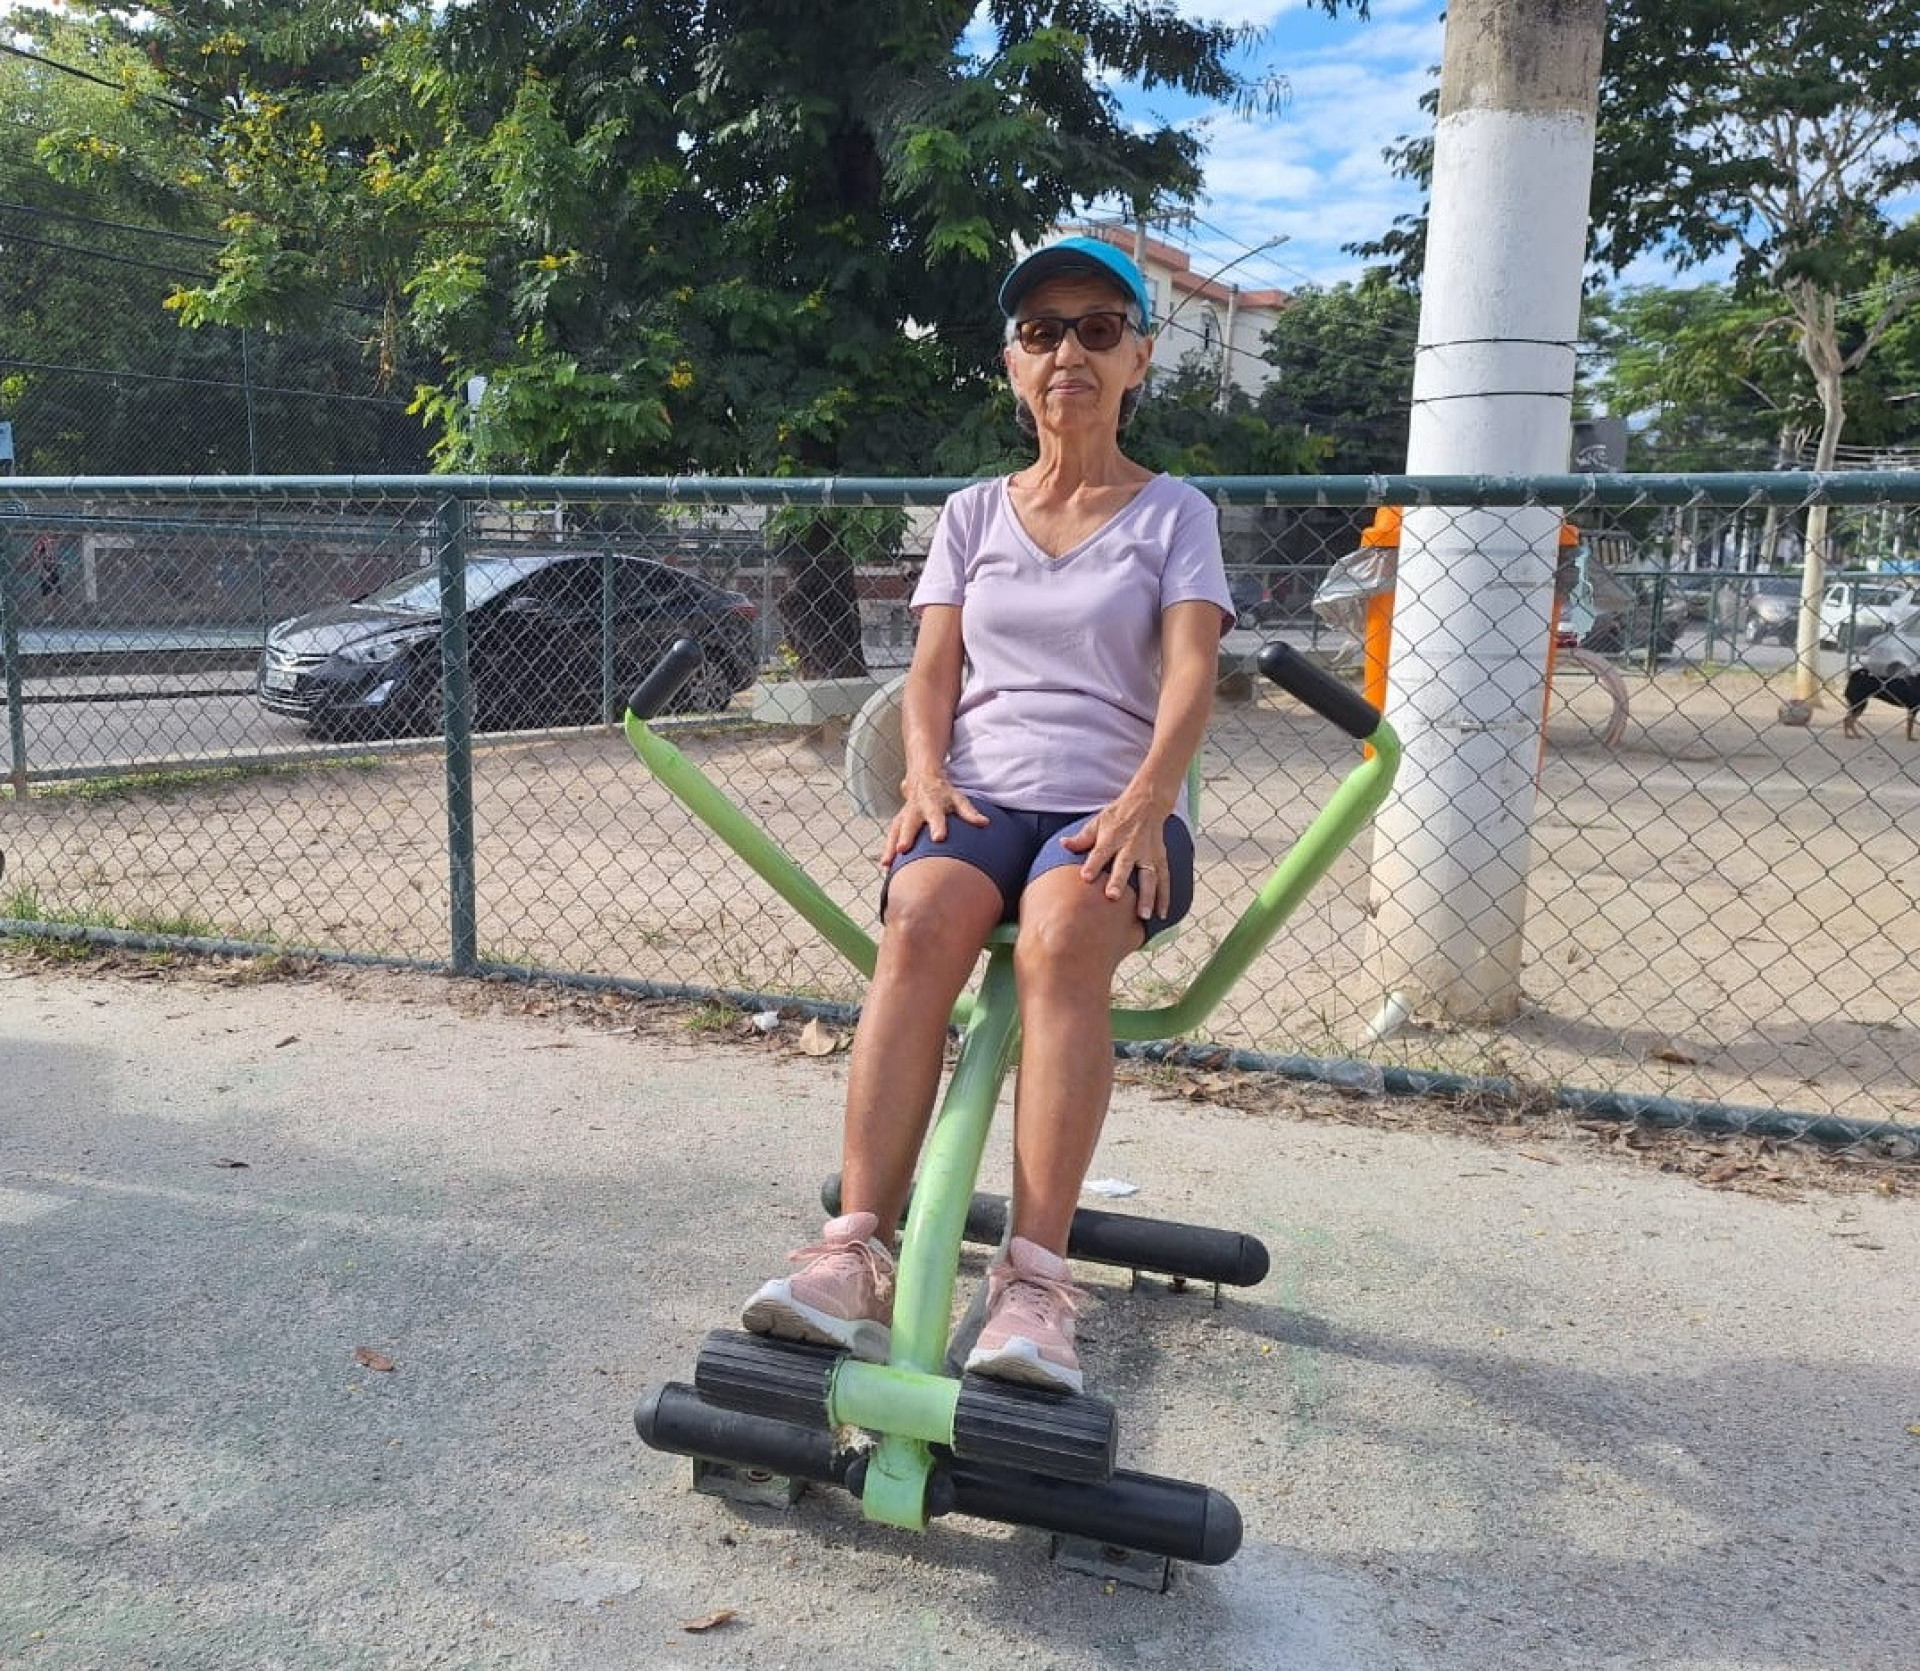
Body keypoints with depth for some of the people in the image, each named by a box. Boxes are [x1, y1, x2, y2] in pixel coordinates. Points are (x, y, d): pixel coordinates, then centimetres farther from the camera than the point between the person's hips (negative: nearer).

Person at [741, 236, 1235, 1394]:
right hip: (981, 798, 2)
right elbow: (932, 670, 8)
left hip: (1114, 811, -1)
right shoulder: (973, 515, 18)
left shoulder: (1175, 514, 10)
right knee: (921, 920, -32)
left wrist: (1144, 802, -23)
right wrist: (927, 777, -13)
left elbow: (1190, 676, -5)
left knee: (1063, 935, -36)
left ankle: (1037, 1282, -36)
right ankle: (859, 1255, -35)